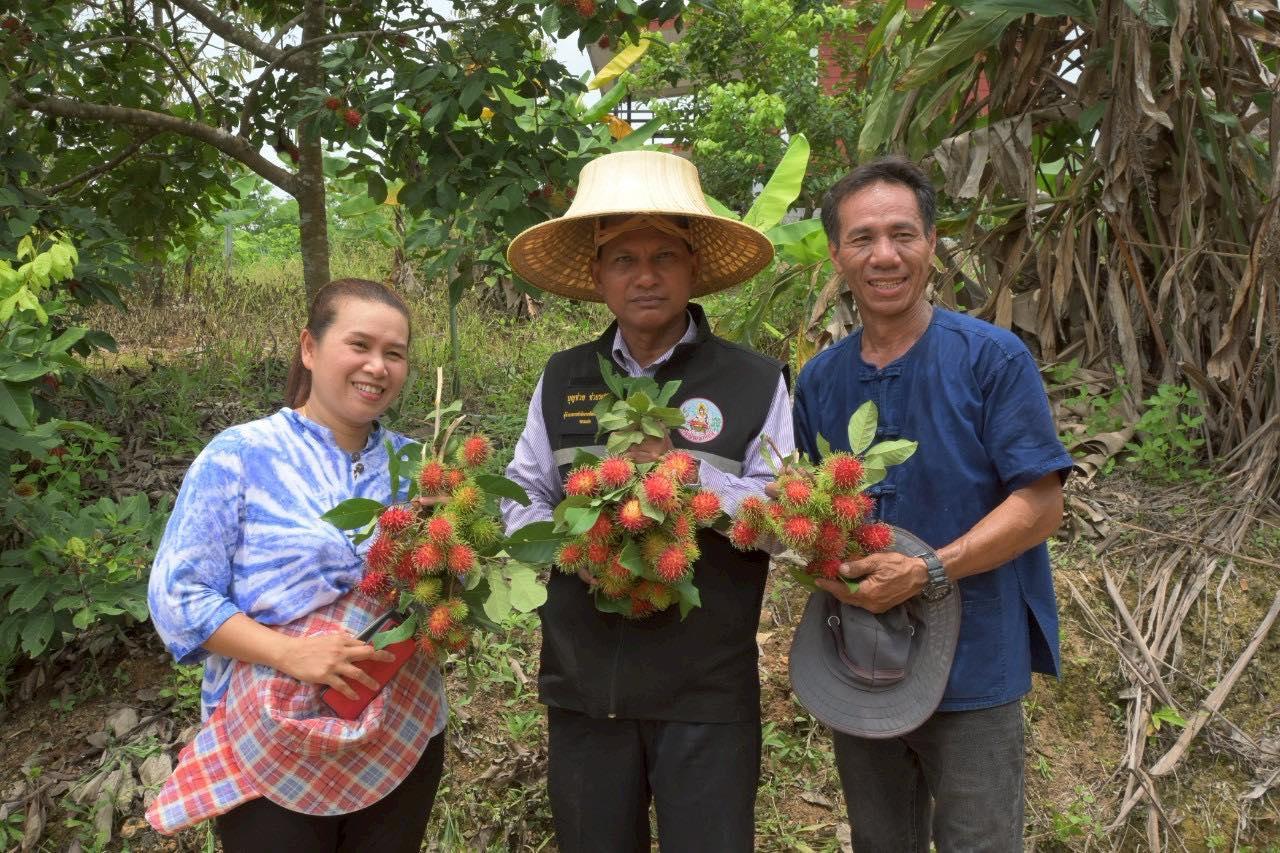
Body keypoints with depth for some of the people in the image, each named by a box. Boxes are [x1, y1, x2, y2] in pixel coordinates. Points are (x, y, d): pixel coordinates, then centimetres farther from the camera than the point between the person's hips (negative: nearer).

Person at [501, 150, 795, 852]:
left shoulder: (755, 383, -5)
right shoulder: (561, 381, 6)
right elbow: (520, 499, 8)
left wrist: (686, 471, -20)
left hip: (709, 689, -3)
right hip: (583, 683, 3)